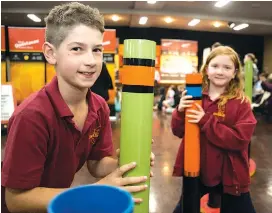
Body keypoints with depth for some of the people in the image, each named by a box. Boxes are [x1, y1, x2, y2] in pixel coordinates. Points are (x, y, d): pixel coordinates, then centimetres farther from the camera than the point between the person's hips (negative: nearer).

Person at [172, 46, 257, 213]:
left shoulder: (241, 102, -11)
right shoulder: (195, 96, -3)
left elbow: (241, 139, -21)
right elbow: (178, 132, 0)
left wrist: (206, 121, -27)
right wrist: (180, 111, -19)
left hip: (229, 174, -2)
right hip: (195, 169, 3)